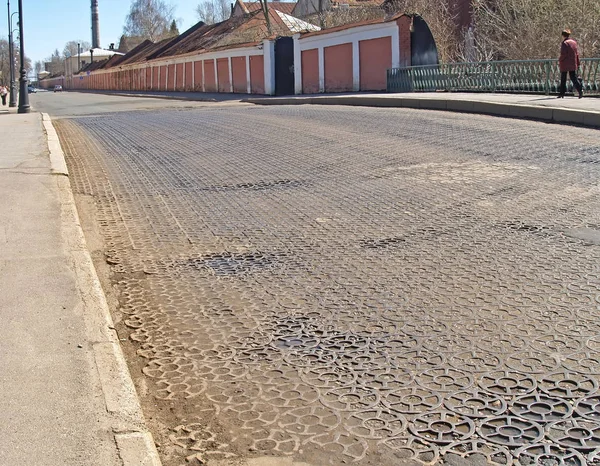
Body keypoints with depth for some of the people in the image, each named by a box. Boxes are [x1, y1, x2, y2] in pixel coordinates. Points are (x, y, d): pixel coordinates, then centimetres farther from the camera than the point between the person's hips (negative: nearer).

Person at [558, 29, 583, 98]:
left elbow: (563, 54, -18)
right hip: (573, 64, 6)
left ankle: (562, 94, 9)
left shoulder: (564, 43, -11)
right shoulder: (574, 42, 10)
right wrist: (578, 63, 16)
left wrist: (560, 60, -1)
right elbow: (577, 53, 12)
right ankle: (580, 89, -17)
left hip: (565, 64, -5)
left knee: (563, 79, 4)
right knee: (573, 77, 4)